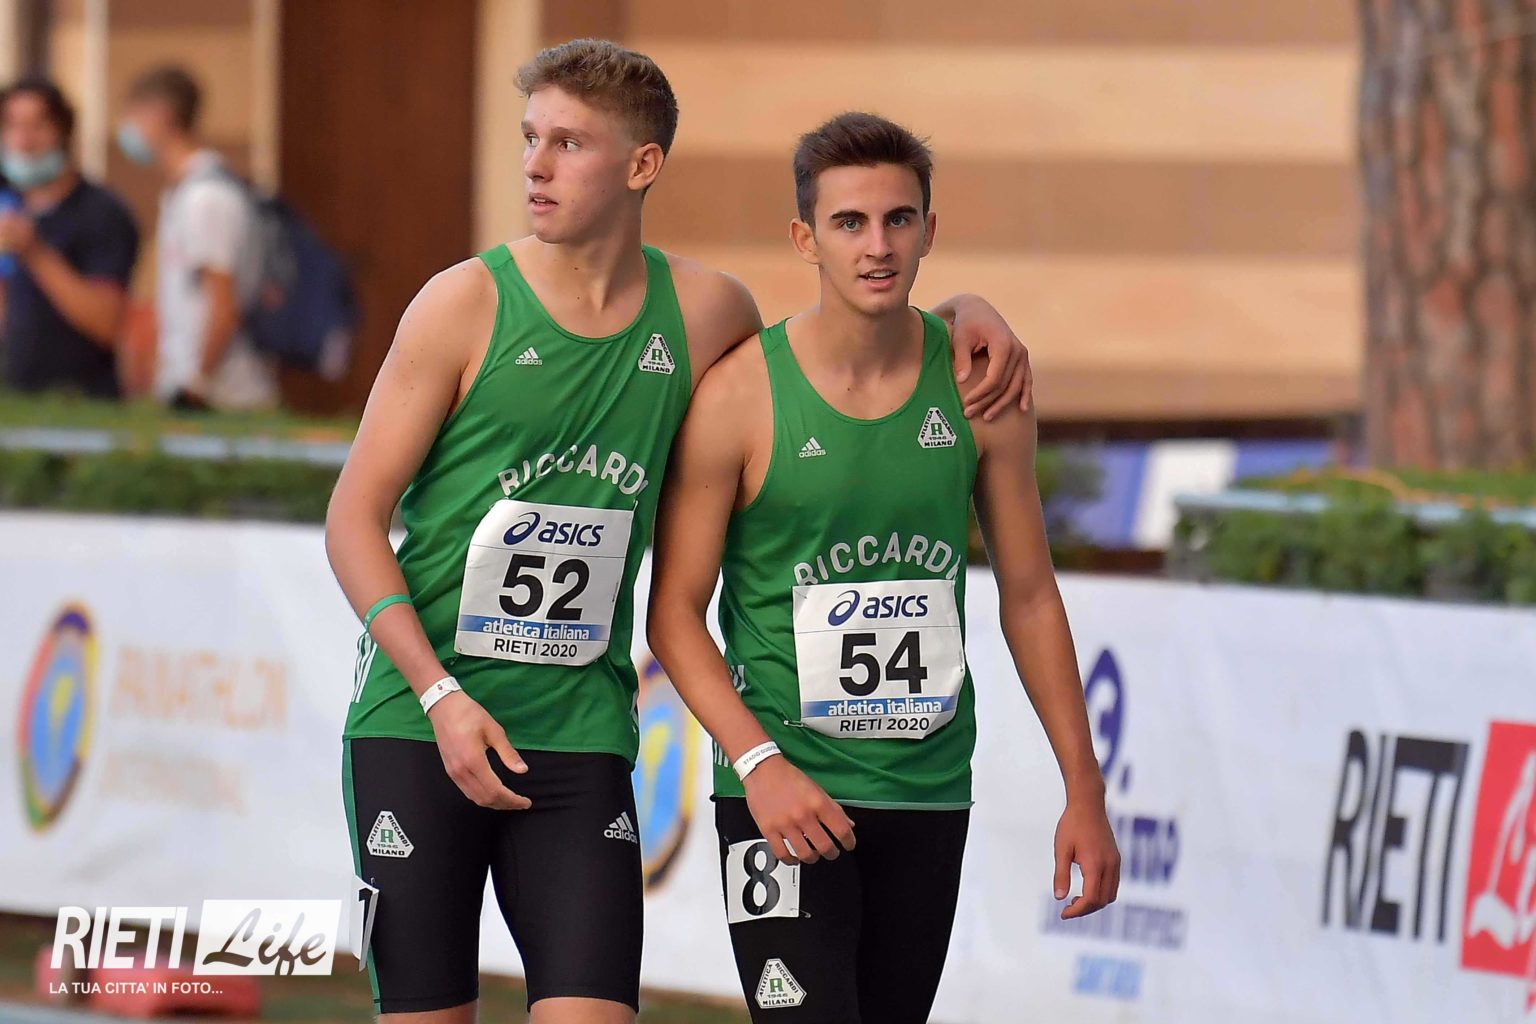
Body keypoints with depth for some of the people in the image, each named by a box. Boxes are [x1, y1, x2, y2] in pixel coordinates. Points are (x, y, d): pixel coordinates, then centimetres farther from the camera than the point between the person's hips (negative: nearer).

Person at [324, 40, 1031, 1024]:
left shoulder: (702, 312, 4)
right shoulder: (468, 304, -5)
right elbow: (355, 516, -4)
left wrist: (965, 311, 8)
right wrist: (440, 695, -14)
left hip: (581, 736, 2)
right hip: (419, 725, -2)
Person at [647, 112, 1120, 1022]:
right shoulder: (740, 397, -8)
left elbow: (1029, 597, 10)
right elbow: (675, 612, -5)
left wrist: (1085, 792, 8)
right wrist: (759, 763, -18)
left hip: (929, 796, 4)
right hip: (785, 791, -4)